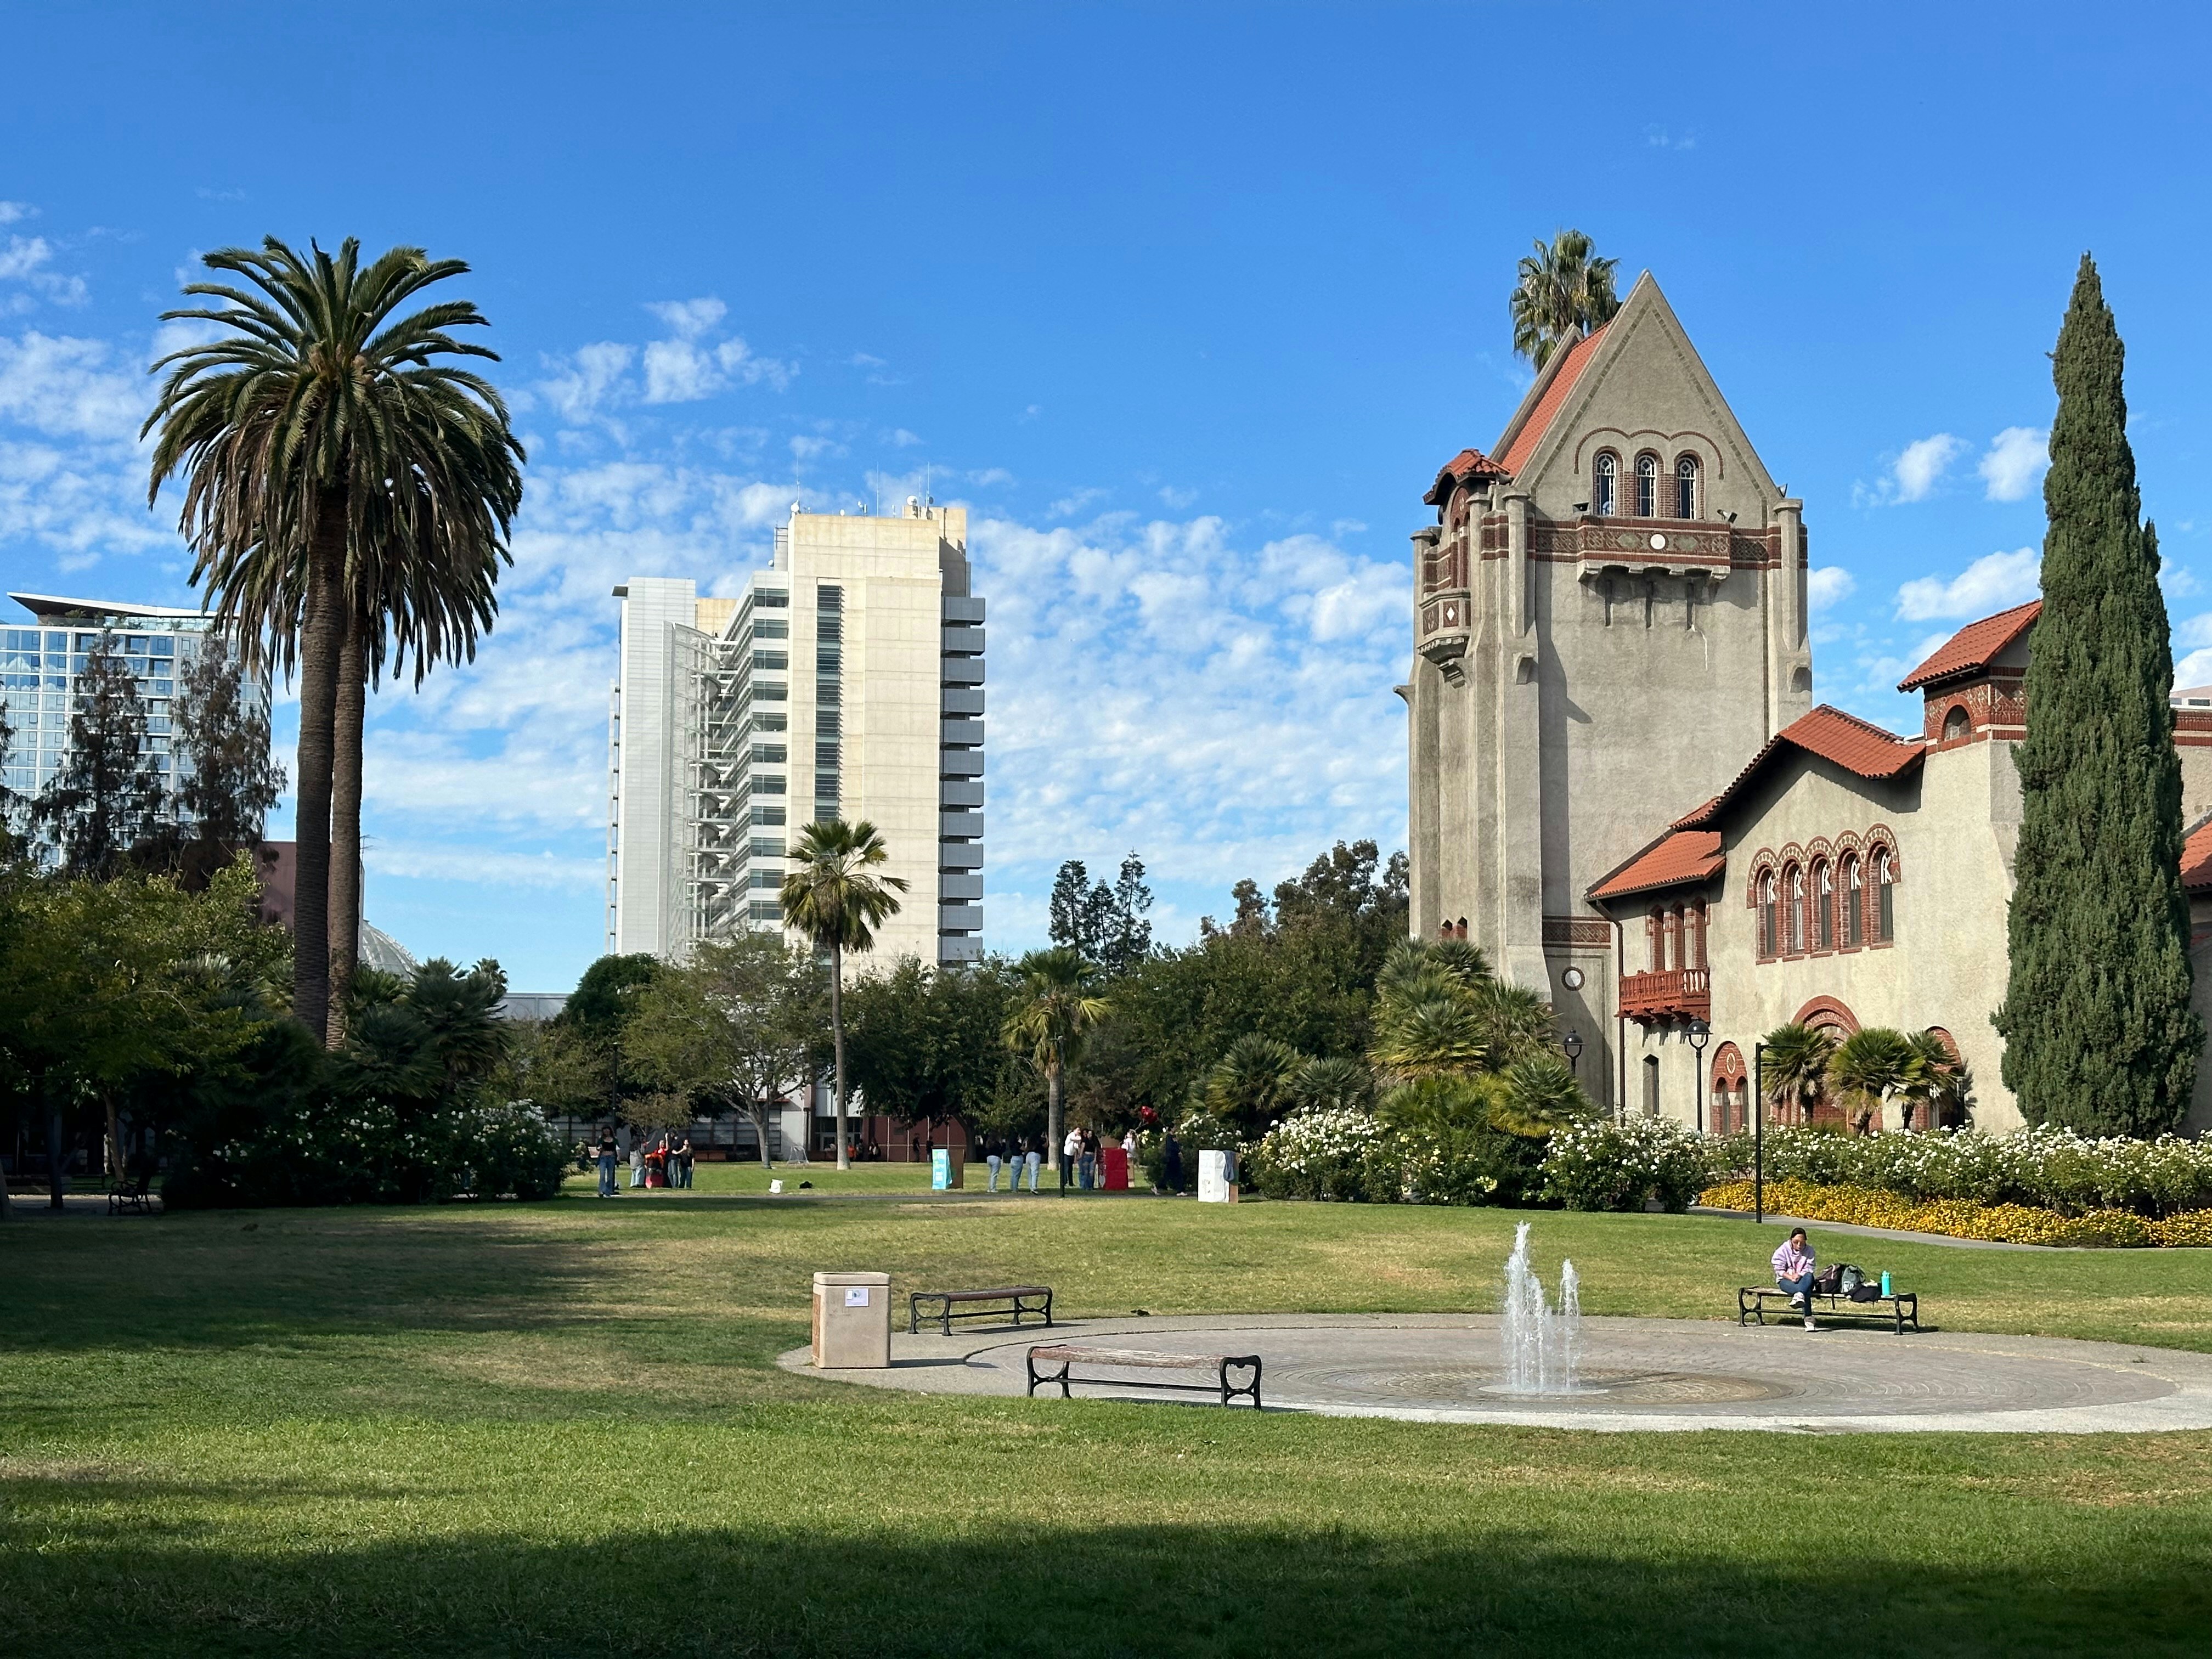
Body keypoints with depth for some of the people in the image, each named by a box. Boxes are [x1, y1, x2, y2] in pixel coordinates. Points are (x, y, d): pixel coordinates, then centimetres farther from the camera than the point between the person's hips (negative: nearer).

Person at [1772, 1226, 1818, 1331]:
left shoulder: (1809, 1251, 5)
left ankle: (1799, 1296, -67)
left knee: (1809, 1276, -41)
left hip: (1802, 1279, 2)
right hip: (1786, 1280, -2)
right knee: (1806, 1291, -38)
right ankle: (1808, 1318, -59)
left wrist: (1799, 1276, -26)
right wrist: (1791, 1278, -23)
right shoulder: (1784, 1250, 0)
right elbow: (1779, 1270, -5)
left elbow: (1808, 1270, -5)